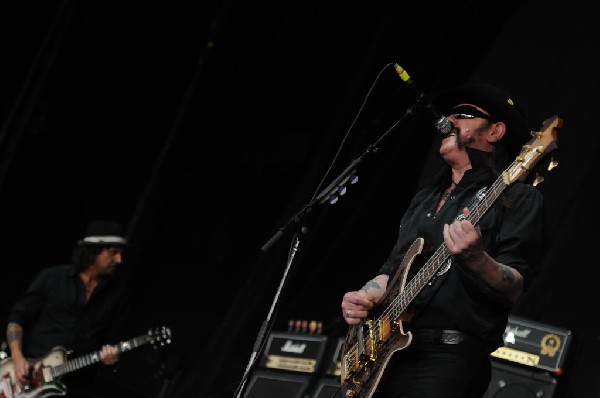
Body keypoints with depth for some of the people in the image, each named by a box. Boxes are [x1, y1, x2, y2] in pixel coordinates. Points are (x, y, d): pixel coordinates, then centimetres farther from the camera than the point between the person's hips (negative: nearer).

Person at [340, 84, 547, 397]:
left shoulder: (516, 198, -1)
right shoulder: (425, 198, 22)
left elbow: (512, 289, -11)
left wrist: (474, 258, -29)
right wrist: (367, 296, 5)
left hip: (450, 357, -7)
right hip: (385, 351, 7)